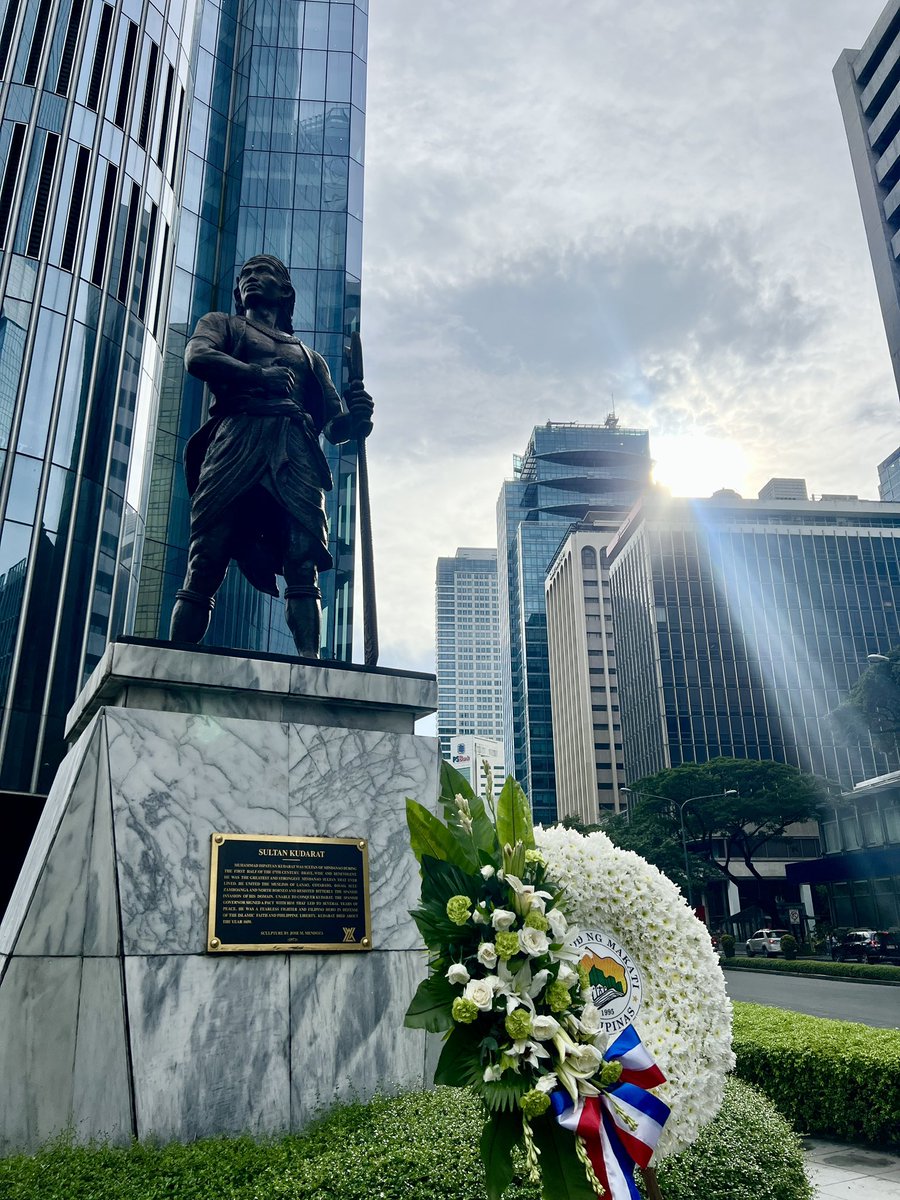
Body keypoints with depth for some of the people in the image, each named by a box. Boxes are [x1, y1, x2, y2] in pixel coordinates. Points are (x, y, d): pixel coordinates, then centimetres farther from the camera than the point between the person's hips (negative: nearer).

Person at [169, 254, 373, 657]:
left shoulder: (310, 357, 35)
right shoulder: (221, 324, 30)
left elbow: (333, 425, 25)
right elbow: (197, 357, 5)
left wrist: (355, 419, 2)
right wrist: (260, 374, -4)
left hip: (296, 451, 2)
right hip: (237, 438, -2)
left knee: (304, 565, -18)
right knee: (205, 564, -13)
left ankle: (309, 666, -26)